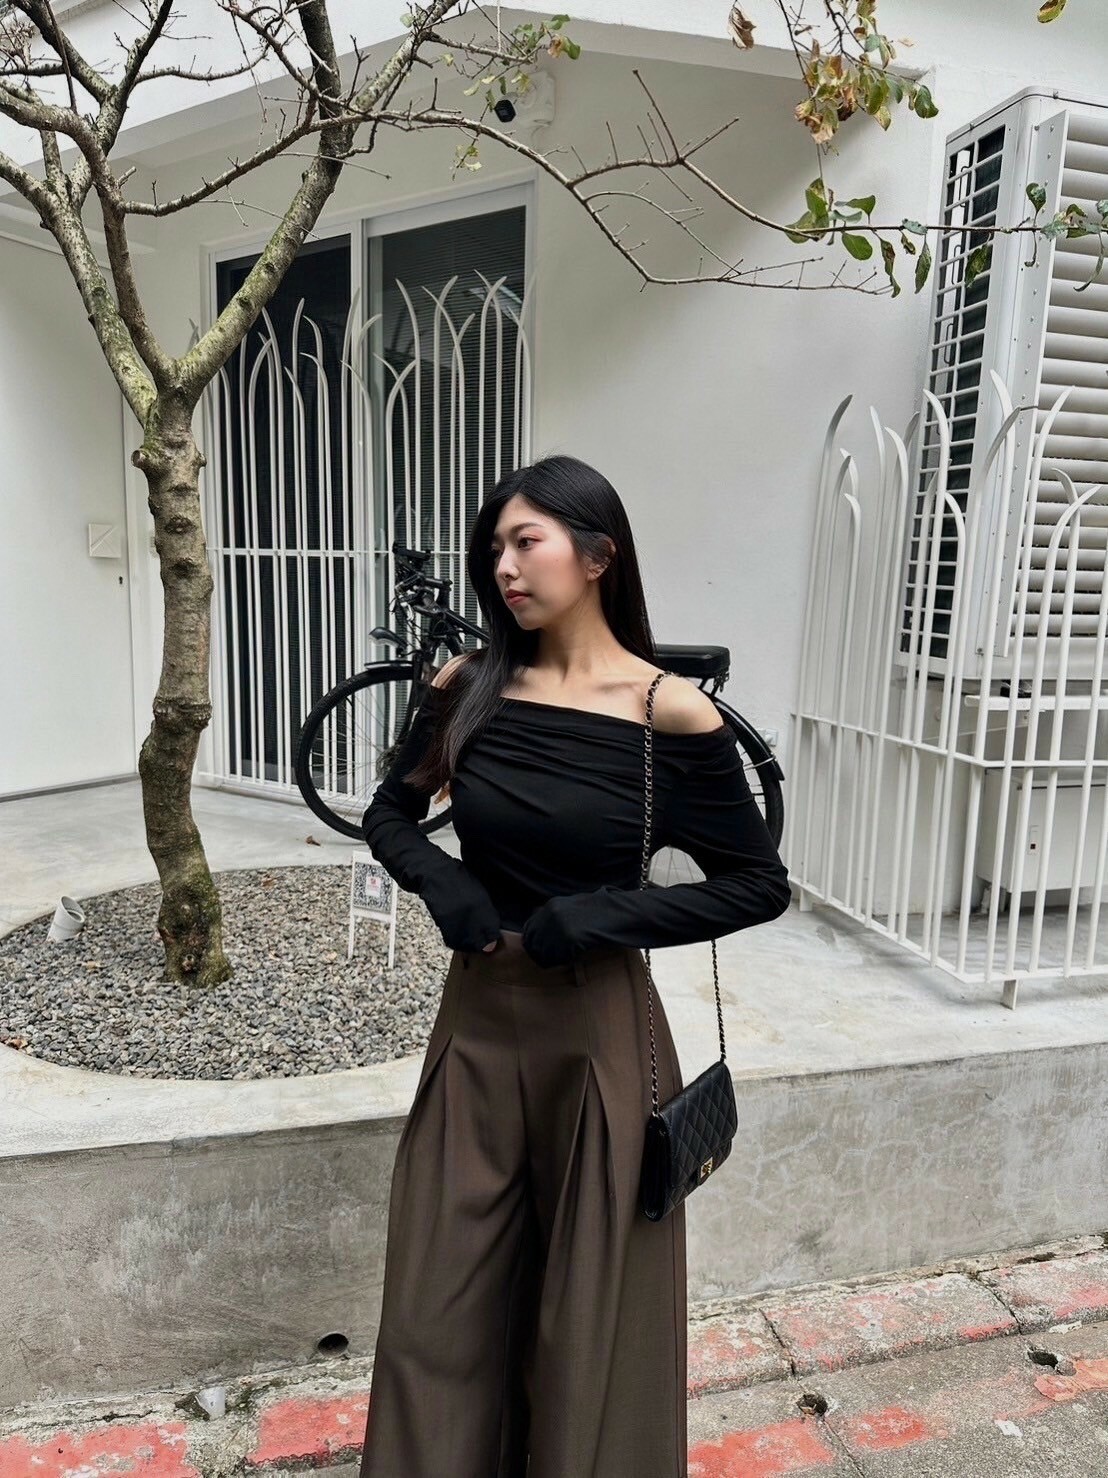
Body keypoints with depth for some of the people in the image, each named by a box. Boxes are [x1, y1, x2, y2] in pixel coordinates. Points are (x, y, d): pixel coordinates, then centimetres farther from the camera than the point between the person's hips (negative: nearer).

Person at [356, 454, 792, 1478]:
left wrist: (588, 922, -16)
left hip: (597, 1031, -3)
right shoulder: (470, 687, -2)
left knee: (592, 1315, 15)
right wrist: (446, 889, -9)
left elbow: (760, 885, -7)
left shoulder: (670, 712, -12)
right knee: (442, 1310, 15)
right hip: (476, 1021, 3)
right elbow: (389, 815, 11)